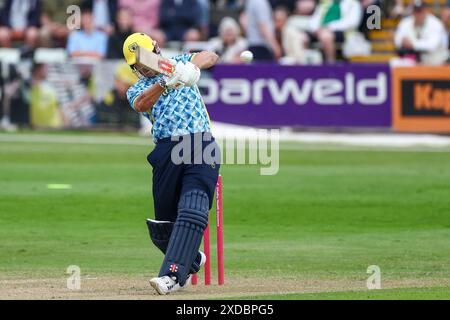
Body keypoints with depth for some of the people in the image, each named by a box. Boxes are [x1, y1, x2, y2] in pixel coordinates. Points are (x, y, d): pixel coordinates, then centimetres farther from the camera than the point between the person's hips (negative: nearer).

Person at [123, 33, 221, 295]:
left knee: (192, 210, -20)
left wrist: (193, 65, -19)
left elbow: (211, 57, 2)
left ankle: (172, 275, -28)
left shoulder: (179, 64, 20)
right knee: (163, 223, 5)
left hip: (202, 147, -2)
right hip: (167, 152, 3)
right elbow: (141, 104, -9)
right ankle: (192, 261, 32)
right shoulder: (136, 90, 17)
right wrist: (166, 84, -26)